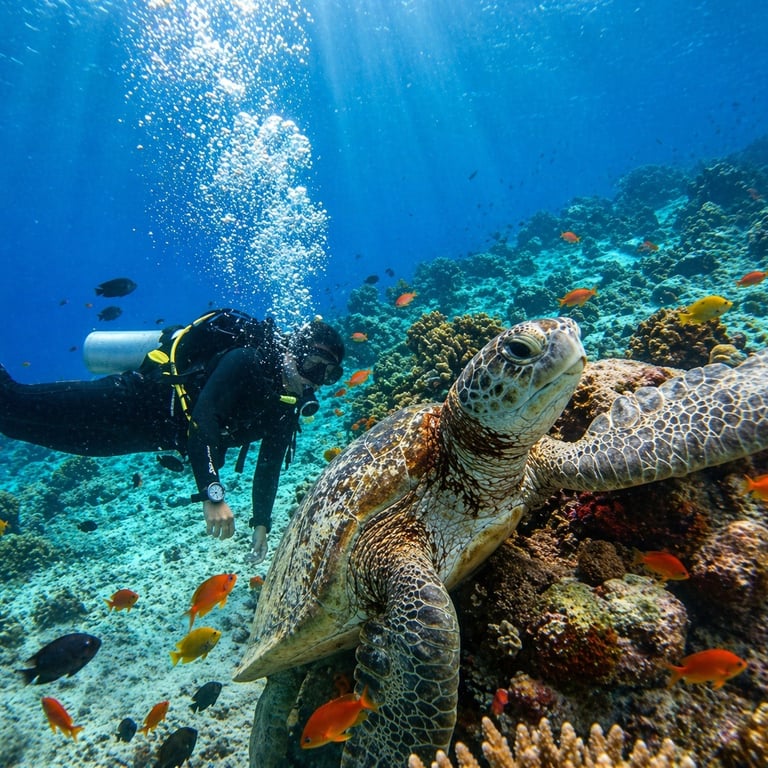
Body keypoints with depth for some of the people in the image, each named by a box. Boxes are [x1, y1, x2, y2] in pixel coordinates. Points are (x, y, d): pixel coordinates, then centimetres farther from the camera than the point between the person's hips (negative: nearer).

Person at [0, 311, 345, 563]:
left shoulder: (287, 406, -3)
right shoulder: (247, 360, -27)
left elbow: (269, 465, 3)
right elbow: (203, 415, -38)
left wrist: (261, 524, 0)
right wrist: (213, 494, -43)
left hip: (165, 432, 7)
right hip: (138, 399, -6)